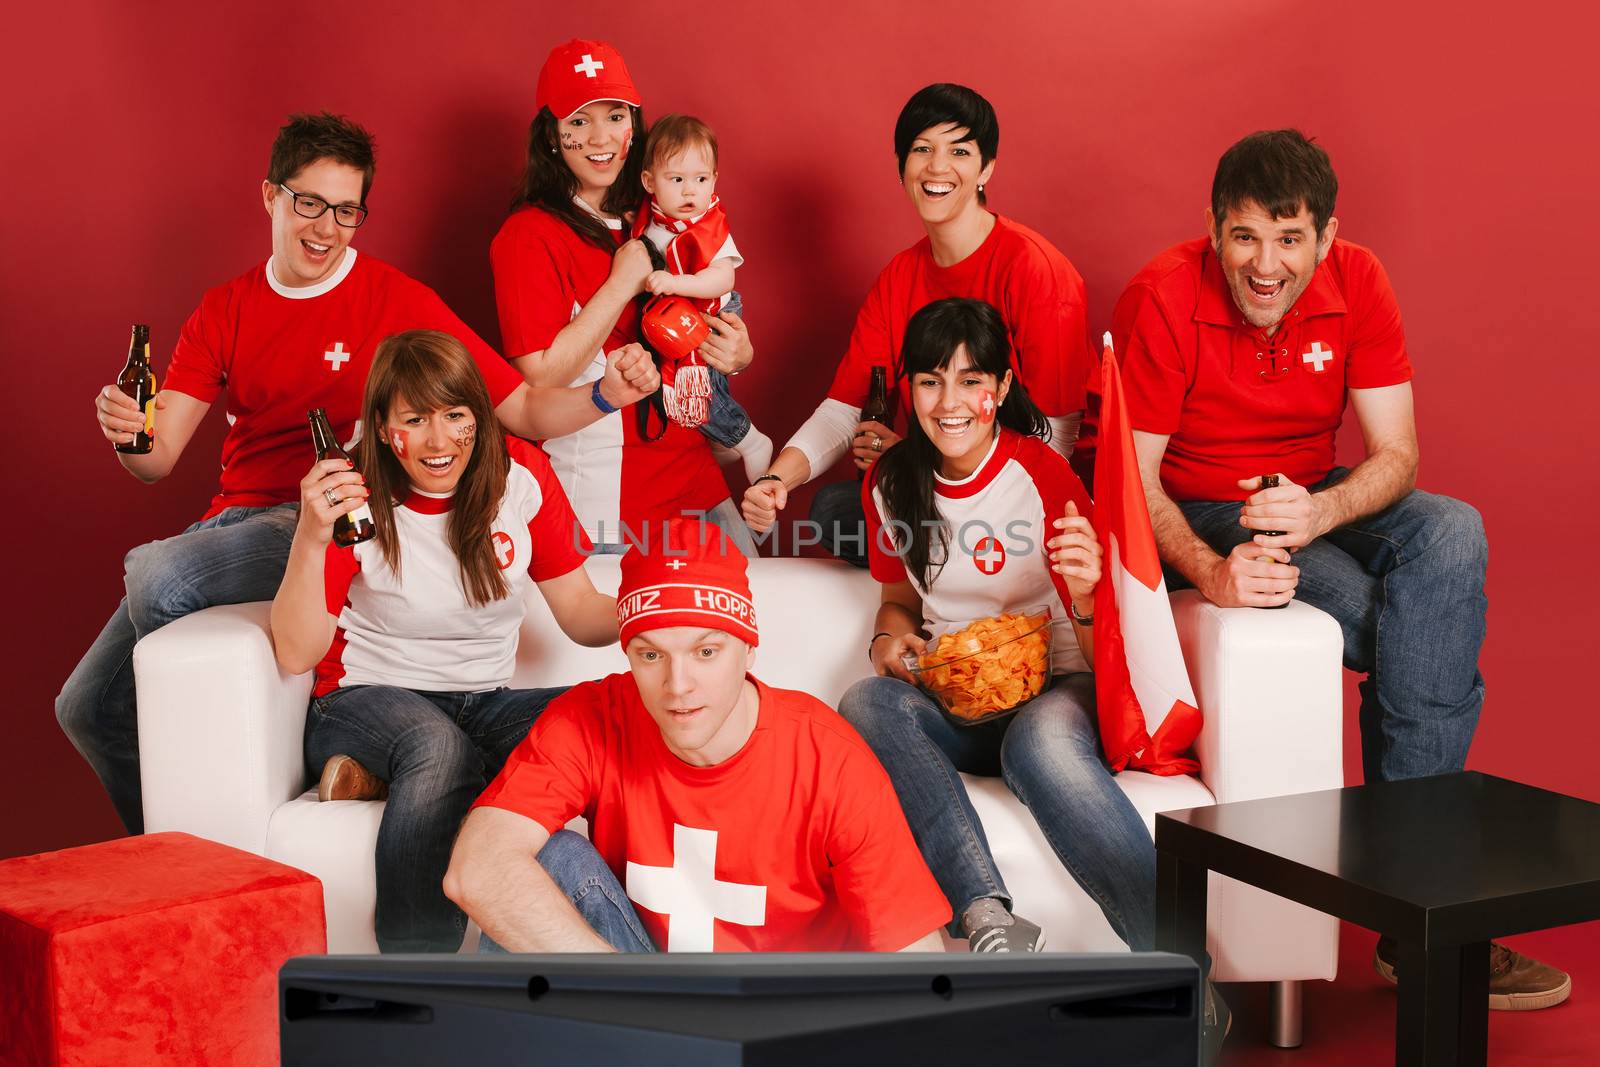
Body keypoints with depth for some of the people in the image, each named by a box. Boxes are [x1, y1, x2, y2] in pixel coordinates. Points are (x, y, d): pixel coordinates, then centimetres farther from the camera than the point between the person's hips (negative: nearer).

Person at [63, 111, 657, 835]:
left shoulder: (399, 302, -2)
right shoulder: (225, 312, 10)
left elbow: (525, 413, -5)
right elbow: (159, 458, 2)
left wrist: (605, 396, -25)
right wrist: (126, 433, -23)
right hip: (232, 523, 6)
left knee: (155, 573, -30)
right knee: (89, 708, 1)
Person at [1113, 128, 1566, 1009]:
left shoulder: (1357, 284, -7)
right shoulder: (1162, 299, -19)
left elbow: (1397, 456, -10)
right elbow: (1133, 479, -18)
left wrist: (1319, 512, -33)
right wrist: (1212, 572, -38)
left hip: (1313, 501, 4)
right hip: (1200, 521, -4)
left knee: (1451, 536, -30)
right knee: (1419, 629, -29)